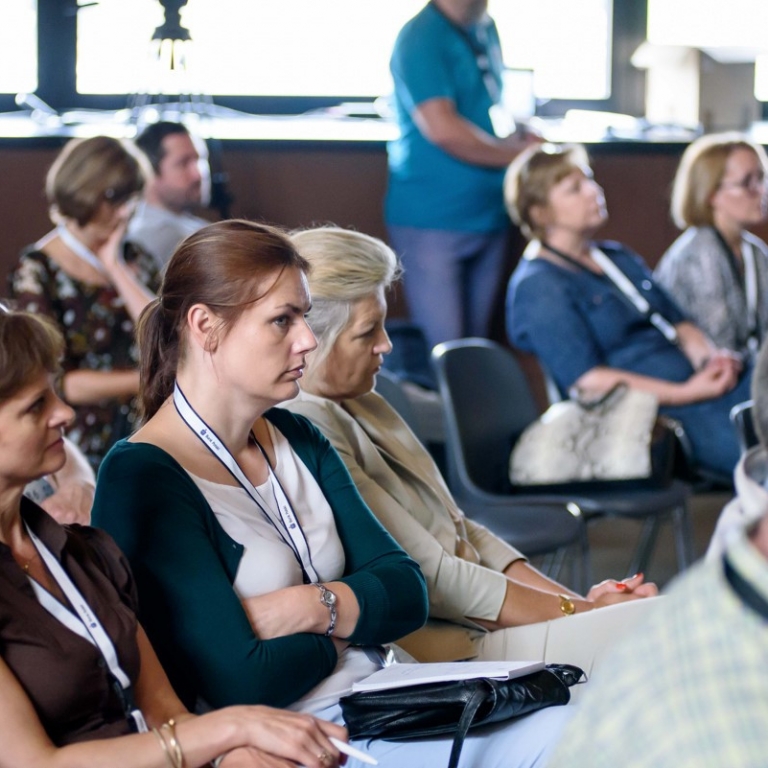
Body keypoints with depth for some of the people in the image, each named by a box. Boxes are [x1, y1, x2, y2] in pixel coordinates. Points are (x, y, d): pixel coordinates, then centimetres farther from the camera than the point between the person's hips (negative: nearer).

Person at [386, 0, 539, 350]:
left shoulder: (485, 30, 11)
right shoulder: (421, 39, -15)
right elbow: (442, 130, -24)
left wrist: (519, 134, 3)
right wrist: (515, 154, -12)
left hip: (487, 214, 8)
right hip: (433, 223, -8)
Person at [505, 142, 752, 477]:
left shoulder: (618, 257, 25)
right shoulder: (536, 286, -3)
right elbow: (588, 380, -11)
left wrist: (709, 356, -1)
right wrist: (687, 393, -14)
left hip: (700, 383, 8)